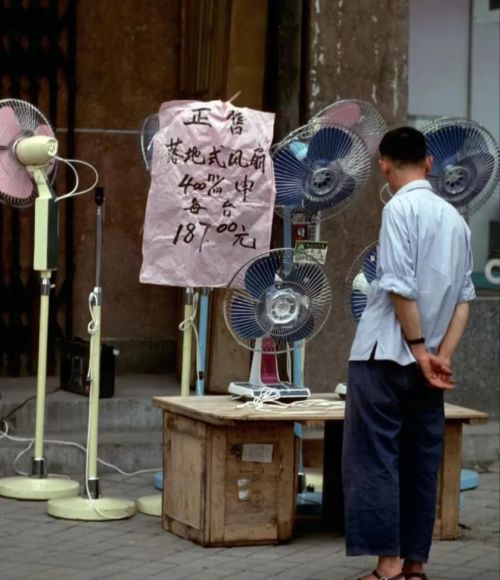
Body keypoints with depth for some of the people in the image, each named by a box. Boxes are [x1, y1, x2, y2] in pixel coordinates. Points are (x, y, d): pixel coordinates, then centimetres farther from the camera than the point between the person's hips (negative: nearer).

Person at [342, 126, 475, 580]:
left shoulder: (401, 208, -9)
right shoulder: (455, 219, 11)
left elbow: (401, 287, -16)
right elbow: (464, 297, 7)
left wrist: (418, 349, -11)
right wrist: (442, 355, 2)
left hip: (387, 355, -6)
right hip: (427, 360, 6)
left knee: (374, 459, -4)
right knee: (421, 463, 9)